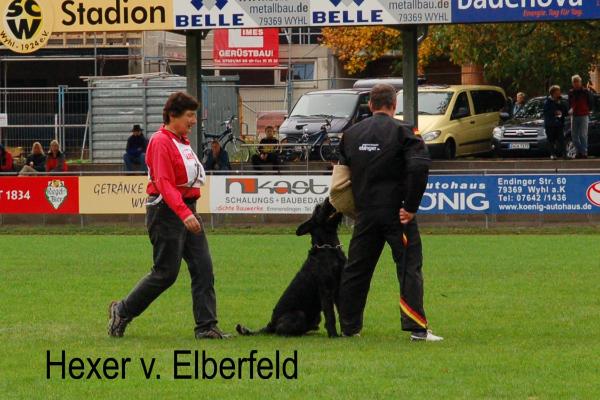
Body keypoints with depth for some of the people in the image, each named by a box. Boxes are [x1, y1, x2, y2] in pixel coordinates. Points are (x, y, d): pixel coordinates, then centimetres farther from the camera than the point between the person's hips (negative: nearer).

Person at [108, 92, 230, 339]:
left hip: (187, 210, 9)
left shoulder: (182, 141, 14)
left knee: (203, 268, 1)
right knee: (166, 273, -4)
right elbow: (164, 183, -24)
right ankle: (122, 311, 13)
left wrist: (190, 211, 16)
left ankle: (206, 327, 2)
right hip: (166, 211, -9)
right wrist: (184, 213, -34)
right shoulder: (161, 142, -15)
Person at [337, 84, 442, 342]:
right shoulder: (401, 131, -7)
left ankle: (349, 327, 16)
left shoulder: (352, 134, 9)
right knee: (409, 267, -2)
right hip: (396, 212, -5)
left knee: (356, 269, 12)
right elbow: (419, 166, -19)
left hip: (365, 212, 5)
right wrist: (411, 206, -14)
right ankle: (417, 328, -8)